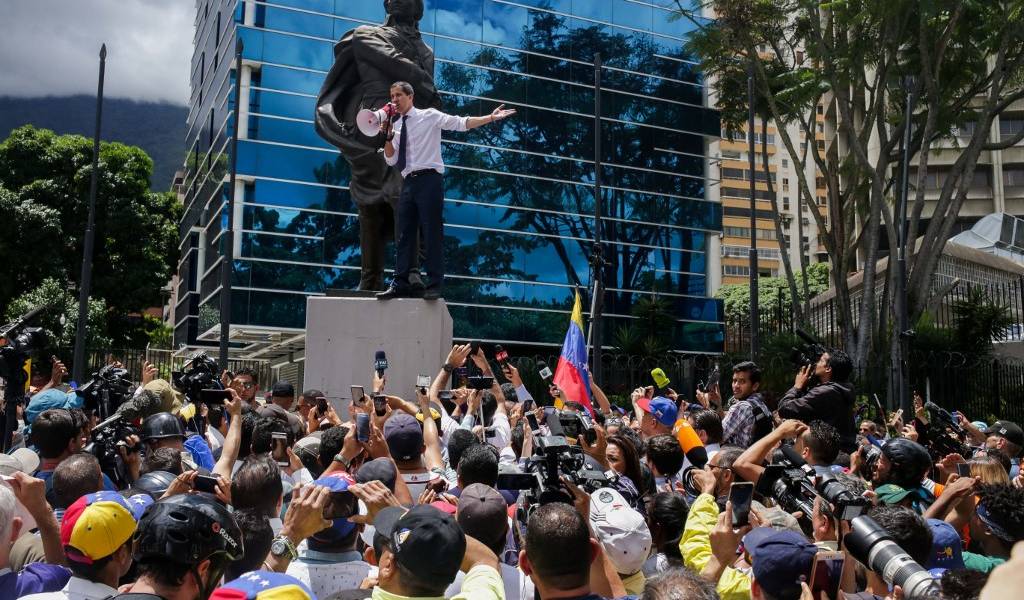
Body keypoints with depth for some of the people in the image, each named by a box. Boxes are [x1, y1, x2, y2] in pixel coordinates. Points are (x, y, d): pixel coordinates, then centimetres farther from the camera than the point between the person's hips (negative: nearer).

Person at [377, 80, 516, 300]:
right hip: (408, 182, 6)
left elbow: (461, 123, -5)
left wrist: (490, 118, -15)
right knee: (405, 234, 6)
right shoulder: (397, 126, 18)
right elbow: (390, 160, 13)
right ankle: (400, 284, 10)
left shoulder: (429, 116, 3)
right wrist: (388, 136, -2)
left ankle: (434, 285, -2)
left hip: (429, 180, -6)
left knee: (432, 233, -6)